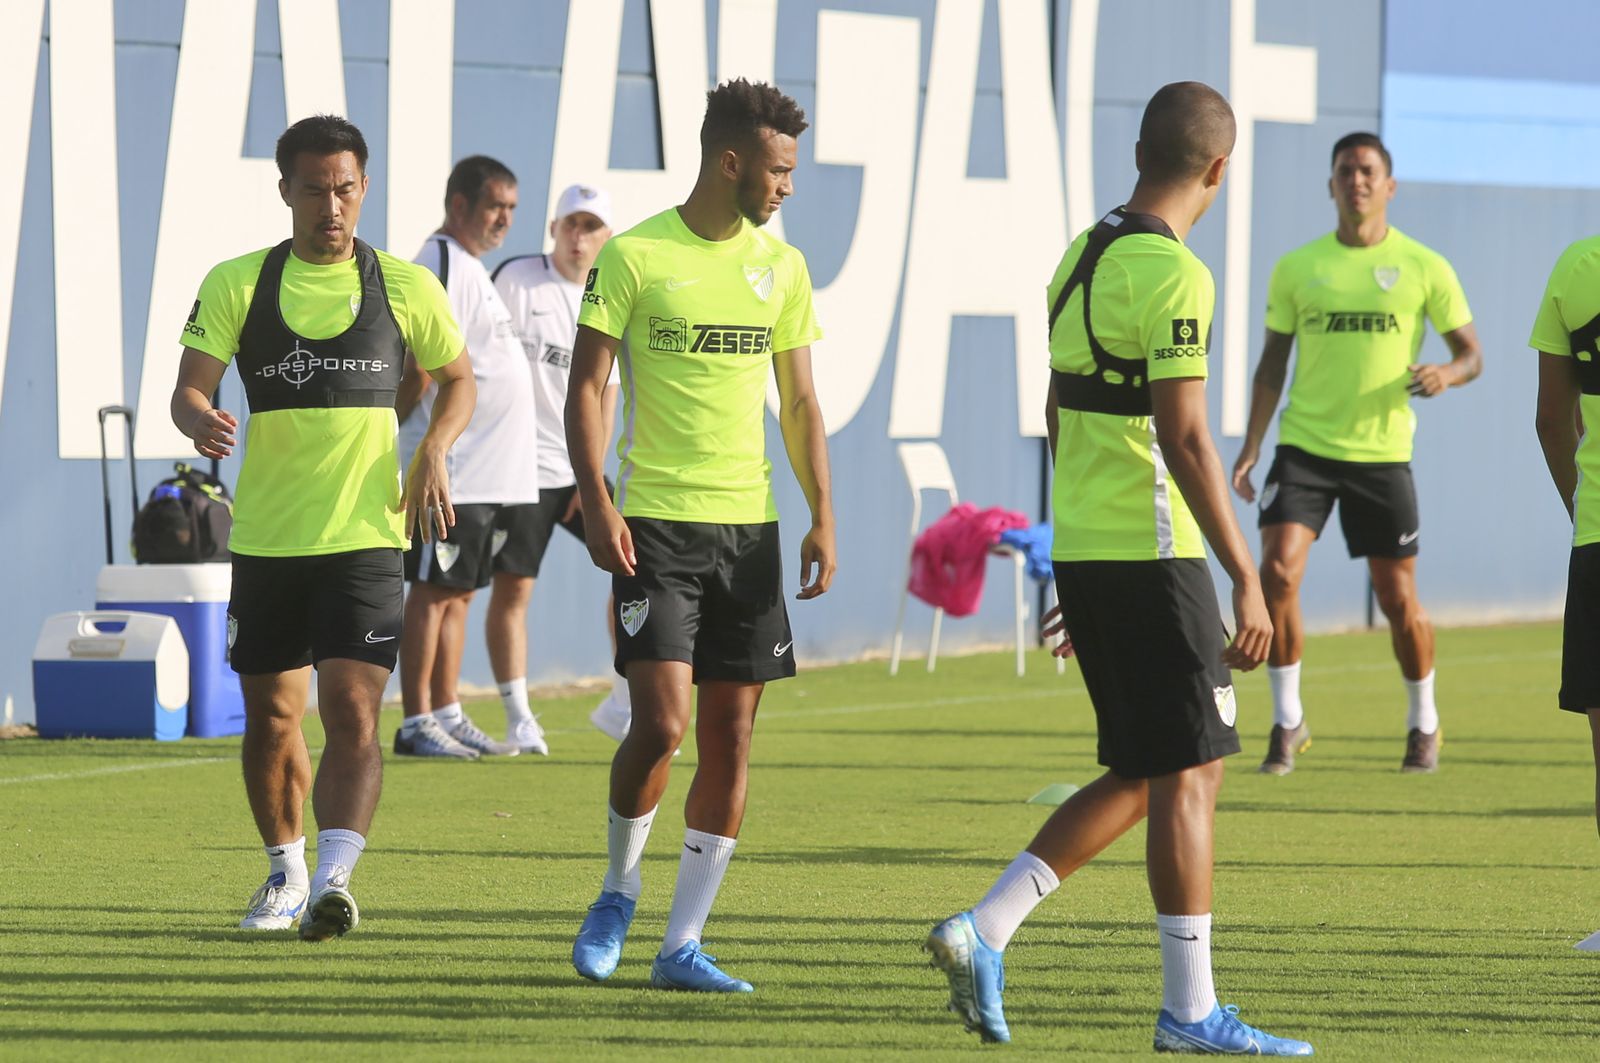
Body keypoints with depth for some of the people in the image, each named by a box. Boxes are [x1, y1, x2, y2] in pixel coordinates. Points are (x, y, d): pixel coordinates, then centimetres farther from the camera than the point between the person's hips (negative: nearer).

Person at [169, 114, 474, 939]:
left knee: (351, 709, -17)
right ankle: (285, 872, 30)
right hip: (265, 537, 2)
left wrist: (433, 452, -1)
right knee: (270, 718, 10)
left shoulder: (404, 288, 4)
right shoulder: (236, 284, 2)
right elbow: (189, 386, -4)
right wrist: (199, 421, -27)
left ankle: (334, 879, -26)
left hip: (365, 533, -2)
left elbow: (458, 380, 18)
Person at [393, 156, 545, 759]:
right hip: (453, 470, -10)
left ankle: (448, 715, 15)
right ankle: (416, 725, -5)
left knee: (459, 593, 11)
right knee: (436, 591, -7)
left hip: (496, 475, 10)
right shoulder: (440, 264, -13)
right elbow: (419, 362, -18)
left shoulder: (470, 268, 19)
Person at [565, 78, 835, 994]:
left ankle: (684, 945, 7)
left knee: (731, 735, 1)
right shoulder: (635, 256, -4)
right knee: (662, 722, -14)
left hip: (750, 524, 5)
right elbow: (587, 386, -3)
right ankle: (619, 893, 12)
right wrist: (597, 504, -14)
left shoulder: (781, 266, 10)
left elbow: (801, 403, 14)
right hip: (656, 523, -5)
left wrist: (824, 519, 5)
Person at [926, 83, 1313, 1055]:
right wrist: (1247, 580, -17)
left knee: (1142, 776, 14)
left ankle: (985, 932, 6)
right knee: (1189, 773, -1)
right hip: (1152, 556, -9)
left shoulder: (1083, 257, 12)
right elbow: (1184, 438, -19)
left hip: (1083, 553, 9)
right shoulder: (1172, 273, -15)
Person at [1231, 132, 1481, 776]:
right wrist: (1251, 446, 4)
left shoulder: (1424, 268, 1)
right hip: (1304, 446, 1)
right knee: (1277, 571, -16)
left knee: (1398, 598, 3)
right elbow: (1273, 362, 11)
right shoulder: (1296, 268, 5)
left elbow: (1470, 353, 6)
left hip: (1382, 453, -1)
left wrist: (1448, 374, -18)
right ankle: (1287, 722, -3)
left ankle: (1424, 724, 25)